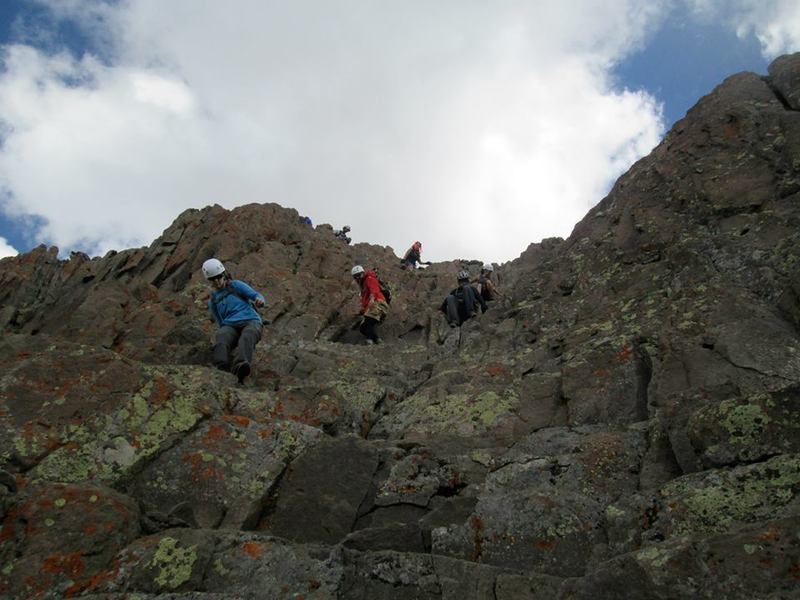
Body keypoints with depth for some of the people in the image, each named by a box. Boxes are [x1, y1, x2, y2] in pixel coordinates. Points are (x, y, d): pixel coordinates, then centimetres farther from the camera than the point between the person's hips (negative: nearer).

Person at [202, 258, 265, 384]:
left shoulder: (236, 285, 18)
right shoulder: (212, 302, 28)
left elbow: (255, 295, 6)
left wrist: (259, 300, -19)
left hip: (251, 321, -2)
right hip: (230, 326, 2)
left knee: (246, 338, -39)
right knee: (221, 340, -35)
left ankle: (240, 369, -67)